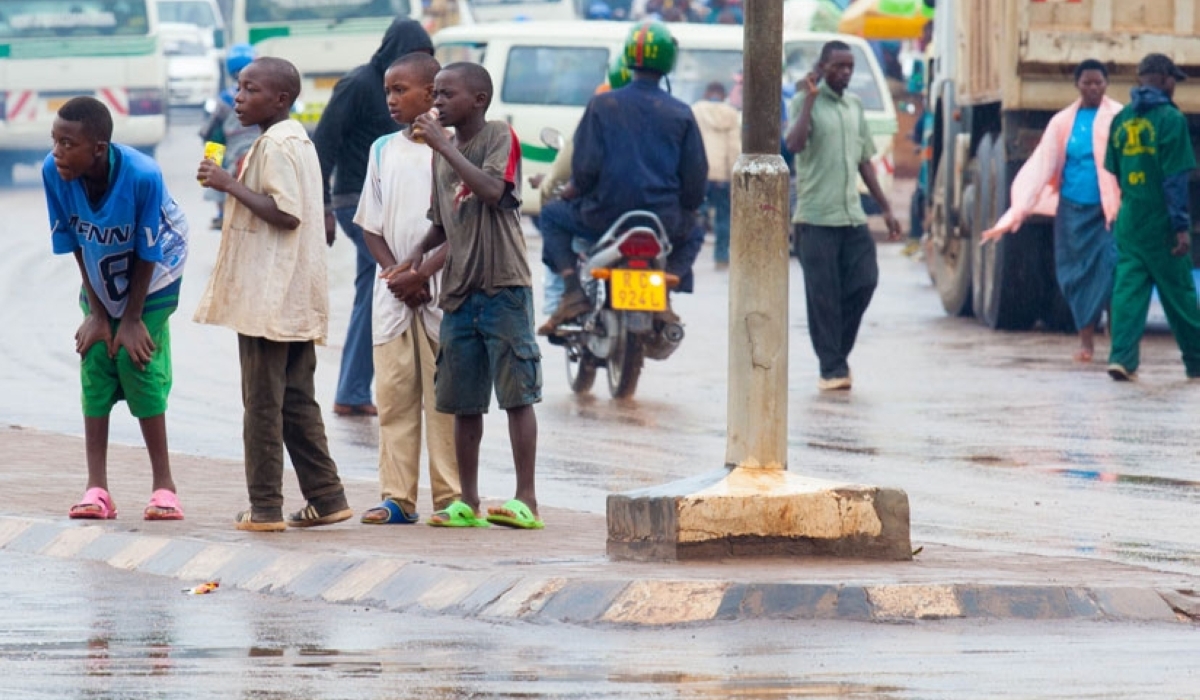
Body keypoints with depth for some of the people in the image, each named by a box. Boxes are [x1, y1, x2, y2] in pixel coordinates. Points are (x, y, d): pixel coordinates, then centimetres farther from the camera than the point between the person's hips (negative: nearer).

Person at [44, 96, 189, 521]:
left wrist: (132, 319, -15)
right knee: (95, 368, -5)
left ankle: (163, 486, -1)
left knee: (138, 362, -11)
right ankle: (96, 489, -3)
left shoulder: (143, 176, -35)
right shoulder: (53, 172, -26)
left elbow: (147, 254, -21)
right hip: (101, 284, 3)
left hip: (152, 282, -3)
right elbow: (75, 246, -12)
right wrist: (96, 312, -8)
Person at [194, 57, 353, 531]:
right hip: (294, 302, 10)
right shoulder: (298, 140, 17)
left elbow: (286, 213, -23)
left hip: (268, 298, -10)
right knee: (295, 400, 13)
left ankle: (265, 507, -3)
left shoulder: (276, 145, -14)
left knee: (263, 403, -5)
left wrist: (230, 185, -18)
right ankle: (326, 497, 14)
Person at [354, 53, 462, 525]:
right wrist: (394, 269, -5)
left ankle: (450, 497, 1)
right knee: (394, 392, 3)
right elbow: (371, 224, 12)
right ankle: (397, 497, 6)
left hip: (442, 286, -5)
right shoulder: (383, 150, 11)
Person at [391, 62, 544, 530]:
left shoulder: (501, 139, -4)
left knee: (517, 393, -6)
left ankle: (526, 500, -6)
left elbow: (492, 191, -22)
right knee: (462, 402, 7)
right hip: (459, 293, 7)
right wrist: (419, 262, 9)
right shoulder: (441, 155, 16)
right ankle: (468, 503, 13)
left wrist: (444, 146, -20)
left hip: (504, 286, -7)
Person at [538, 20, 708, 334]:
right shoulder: (681, 114, 0)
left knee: (552, 215, 27)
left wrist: (581, 192, 16)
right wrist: (685, 208, 21)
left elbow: (584, 167, -6)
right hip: (664, 221, 1)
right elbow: (696, 177, 1)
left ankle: (574, 293, 7)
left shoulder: (601, 105, -4)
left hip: (605, 215, -1)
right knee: (693, 234, 36)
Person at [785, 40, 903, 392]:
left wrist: (885, 207, 18)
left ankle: (837, 353, 14)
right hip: (817, 215, -6)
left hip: (853, 216, 6)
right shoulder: (806, 101, -3)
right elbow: (795, 144, -21)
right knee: (823, 295, -3)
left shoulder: (854, 105, 15)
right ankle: (832, 368, 2)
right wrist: (810, 98, -20)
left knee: (864, 281, -2)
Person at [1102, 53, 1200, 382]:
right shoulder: (1170, 119, -10)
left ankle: (1122, 357, -12)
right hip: (1160, 221, -5)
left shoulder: (1121, 120, 8)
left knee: (1128, 289, 2)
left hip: (1129, 220, 5)